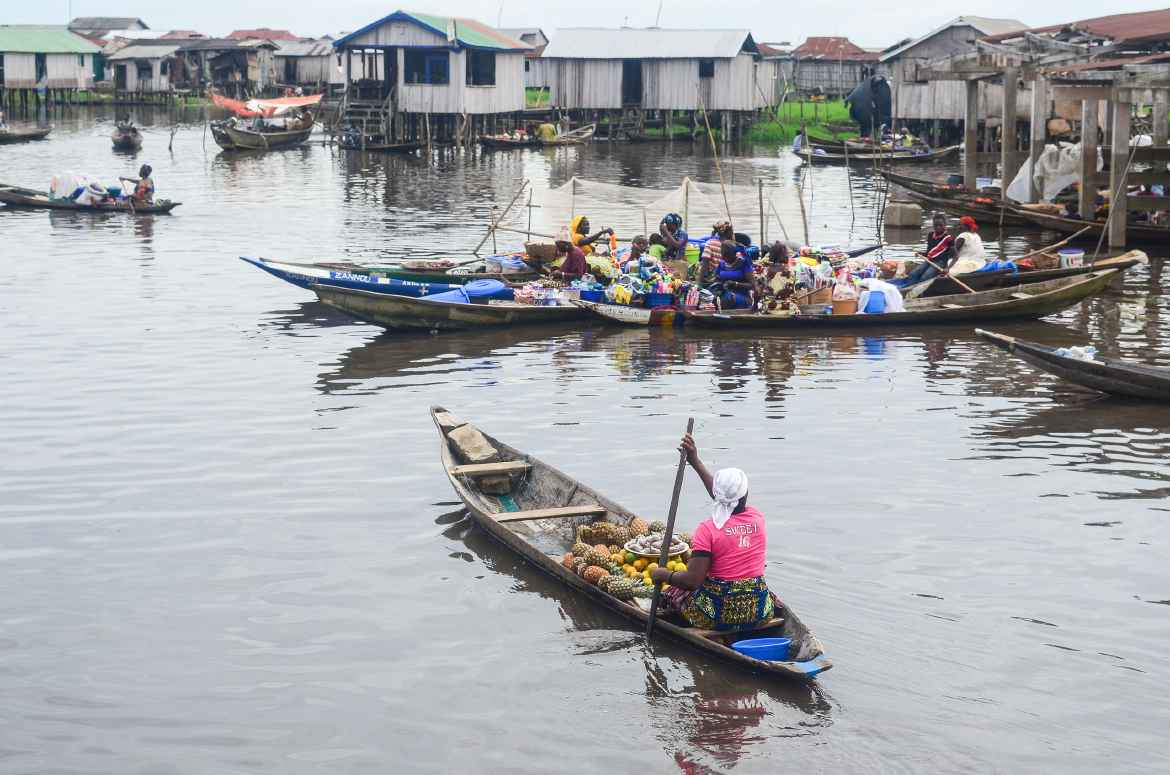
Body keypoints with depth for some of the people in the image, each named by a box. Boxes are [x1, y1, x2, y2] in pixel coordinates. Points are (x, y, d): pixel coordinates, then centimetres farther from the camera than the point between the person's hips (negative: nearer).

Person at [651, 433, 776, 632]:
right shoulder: (758, 519, 2)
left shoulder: (707, 529, -14)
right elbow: (731, 499, 19)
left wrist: (664, 575, 0)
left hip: (717, 614, -6)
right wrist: (696, 462, 25)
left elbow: (693, 580, -19)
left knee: (670, 594, 16)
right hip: (759, 614, 6)